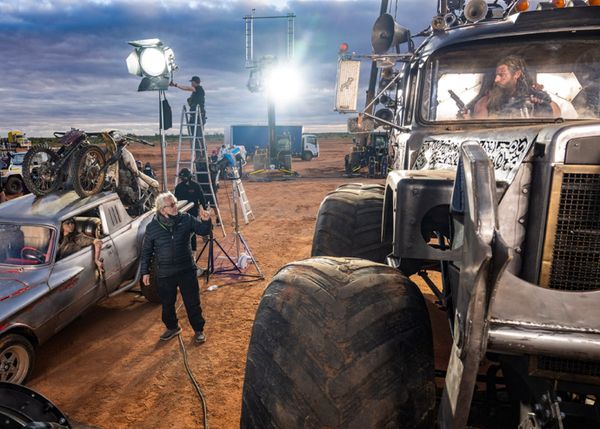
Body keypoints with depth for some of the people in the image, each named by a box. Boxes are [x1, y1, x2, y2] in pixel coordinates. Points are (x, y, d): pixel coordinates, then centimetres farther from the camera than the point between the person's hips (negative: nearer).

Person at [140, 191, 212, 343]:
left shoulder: (186, 219, -8)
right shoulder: (152, 227, -7)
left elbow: (203, 230, -1)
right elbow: (146, 251, 2)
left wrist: (206, 221, -23)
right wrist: (145, 271, 3)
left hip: (187, 270, 0)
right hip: (165, 274, 1)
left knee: (192, 303, 8)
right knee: (167, 304, 17)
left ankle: (199, 330, 27)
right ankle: (172, 327, 42)